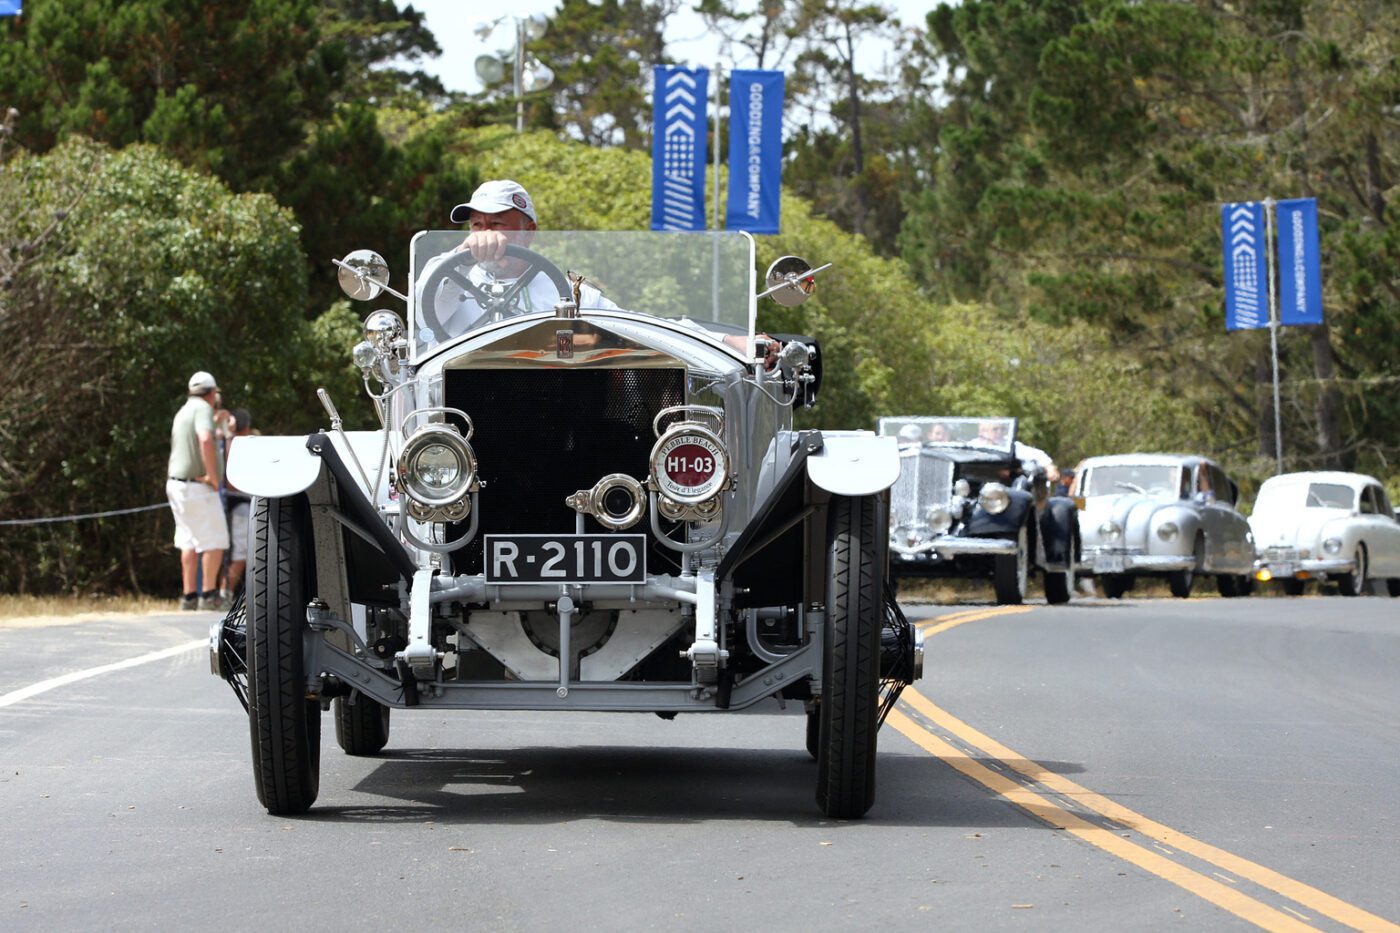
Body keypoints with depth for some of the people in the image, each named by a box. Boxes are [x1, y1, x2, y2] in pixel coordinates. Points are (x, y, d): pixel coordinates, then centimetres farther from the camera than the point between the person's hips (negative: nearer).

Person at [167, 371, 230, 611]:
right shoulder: (202, 409, -12)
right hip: (197, 486, -9)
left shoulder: (183, 411, 17)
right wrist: (213, 476, -22)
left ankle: (189, 595, 10)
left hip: (176, 483, 9)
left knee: (189, 542, 11)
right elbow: (205, 440, -30)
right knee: (215, 540, -3)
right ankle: (209, 594, -4)